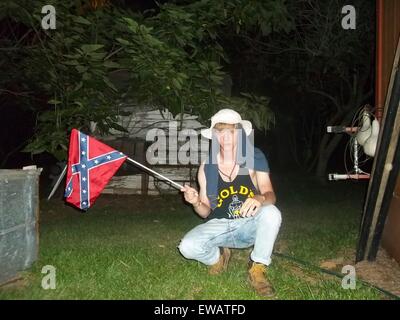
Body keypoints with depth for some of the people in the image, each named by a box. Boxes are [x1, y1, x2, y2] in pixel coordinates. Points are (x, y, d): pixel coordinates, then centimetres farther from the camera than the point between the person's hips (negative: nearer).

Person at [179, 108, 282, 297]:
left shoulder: (254, 158, -10)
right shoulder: (206, 167, -6)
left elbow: (270, 195, -20)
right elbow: (205, 212, 0)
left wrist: (260, 199, -45)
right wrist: (196, 202, -24)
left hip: (249, 225, -1)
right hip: (219, 226, 1)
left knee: (271, 213, -33)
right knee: (188, 247, -25)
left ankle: (257, 269, -11)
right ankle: (218, 257, 11)